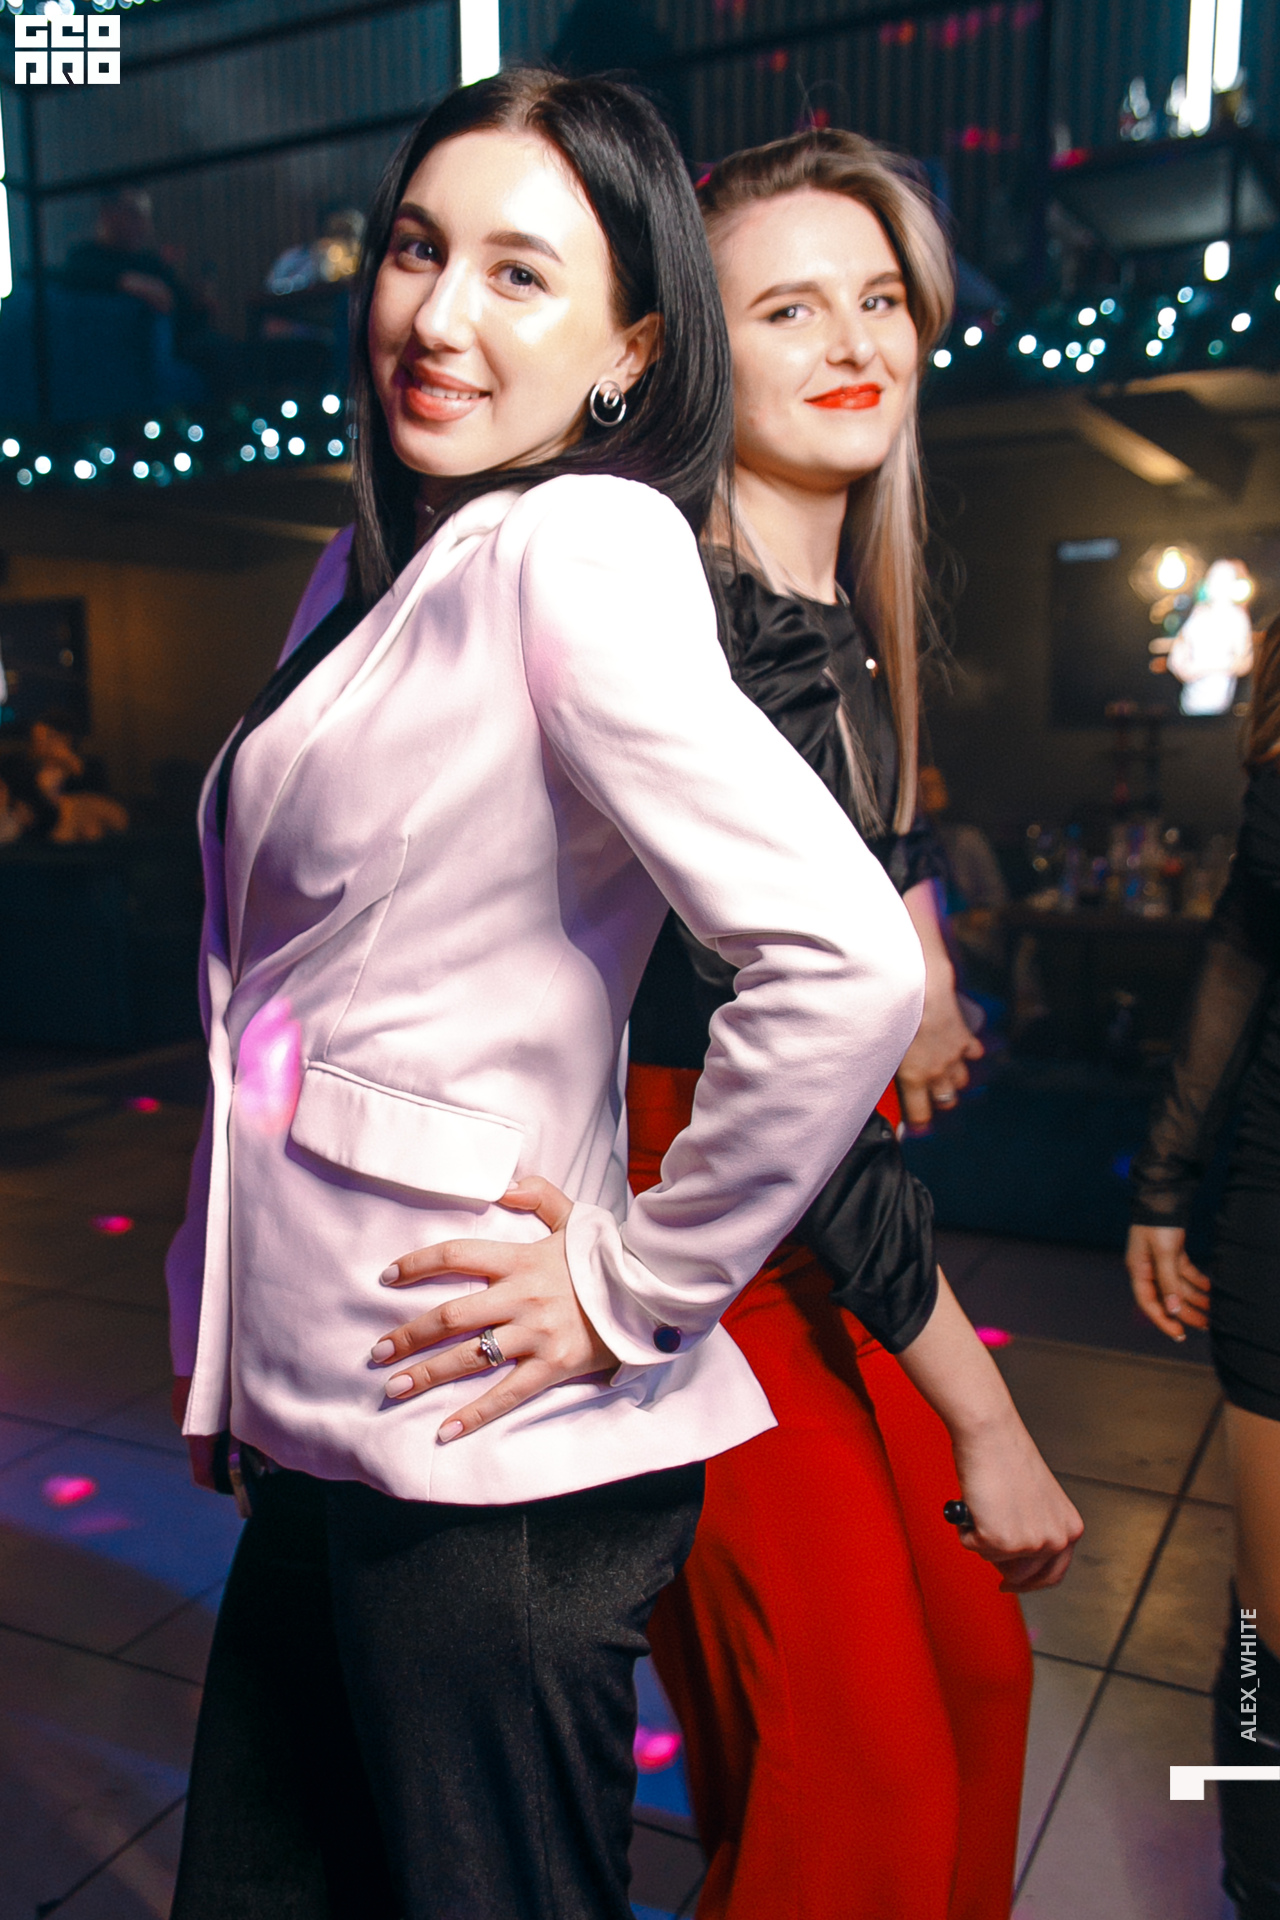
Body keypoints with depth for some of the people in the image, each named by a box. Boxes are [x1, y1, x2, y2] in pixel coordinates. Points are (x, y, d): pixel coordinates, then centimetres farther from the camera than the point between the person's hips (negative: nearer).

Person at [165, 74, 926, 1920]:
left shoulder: (574, 548, -16)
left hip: (483, 1452, -8)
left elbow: (848, 964, -28)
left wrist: (633, 1286, -16)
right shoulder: (372, 569, 11)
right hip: (321, 1431, 8)